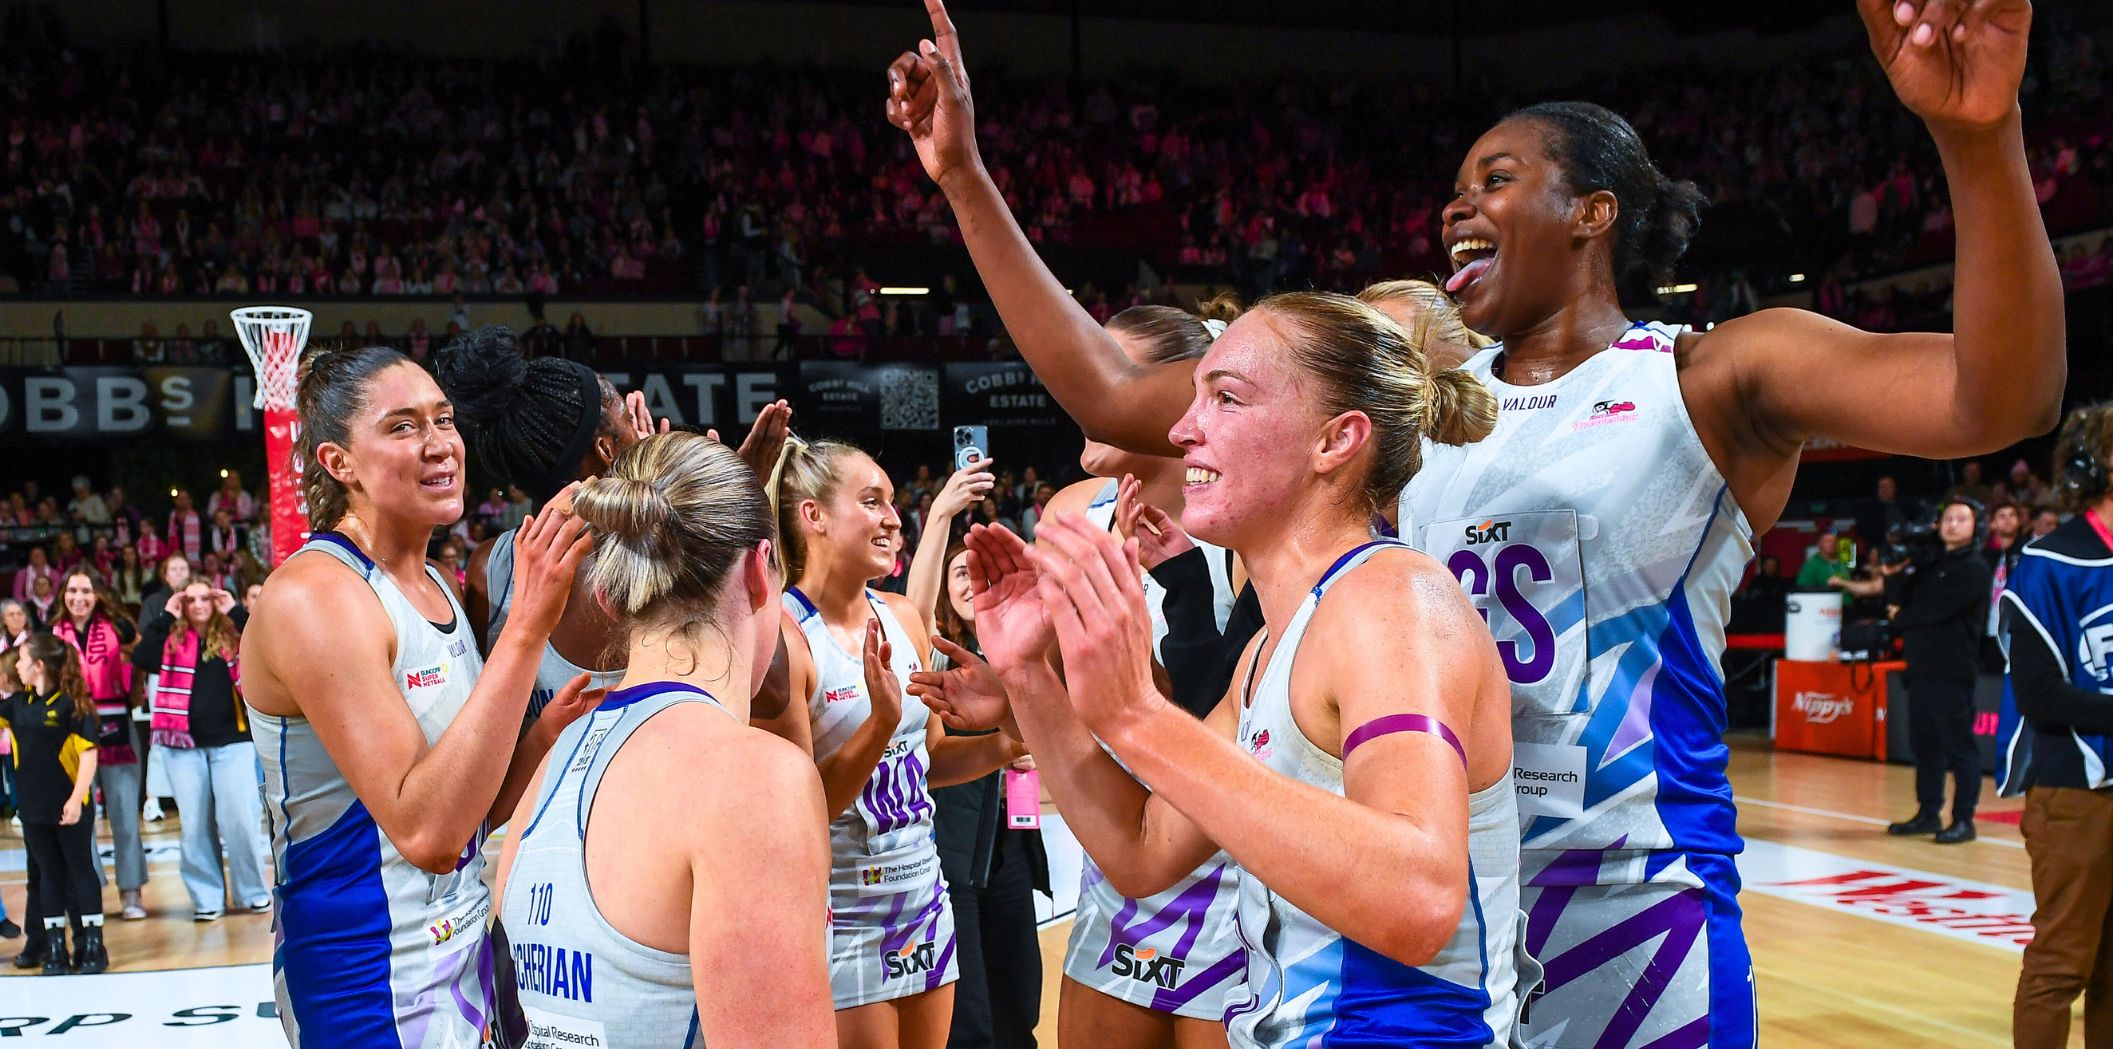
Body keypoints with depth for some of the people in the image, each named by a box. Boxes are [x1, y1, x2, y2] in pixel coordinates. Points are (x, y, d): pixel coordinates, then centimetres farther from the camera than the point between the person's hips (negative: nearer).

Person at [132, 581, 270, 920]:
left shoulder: (232, 634, 6)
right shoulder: (173, 640, 6)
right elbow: (142, 660, -10)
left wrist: (235, 612, -8)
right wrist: (165, 617, -7)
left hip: (232, 740, -1)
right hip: (183, 743, 1)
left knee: (240, 818, -4)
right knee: (196, 823, 4)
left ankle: (254, 892, 10)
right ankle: (207, 898, 13)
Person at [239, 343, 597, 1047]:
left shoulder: (433, 588, 7)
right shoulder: (312, 596, -19)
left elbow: (478, 806, 9)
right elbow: (426, 831, -28)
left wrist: (549, 729, -10)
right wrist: (526, 627, -30)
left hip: (467, 946, 8)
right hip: (374, 984, -8)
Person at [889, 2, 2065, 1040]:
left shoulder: (1712, 380, -4)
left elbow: (1998, 402, -22)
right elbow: (1110, 396, 9)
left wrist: (1979, 134, -39)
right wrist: (964, 176, 6)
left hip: (1631, 921, -4)